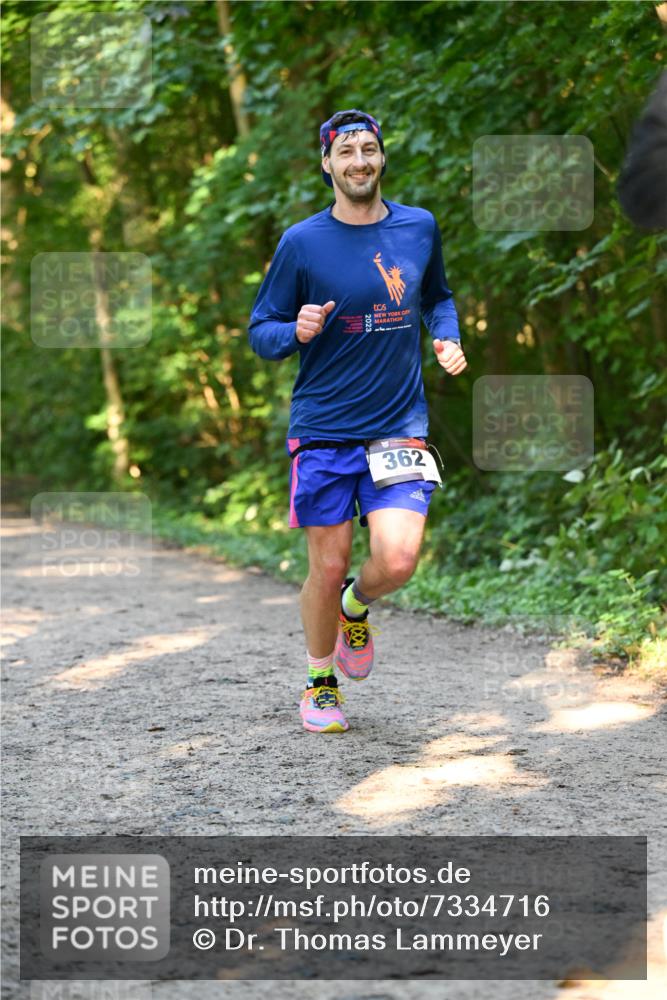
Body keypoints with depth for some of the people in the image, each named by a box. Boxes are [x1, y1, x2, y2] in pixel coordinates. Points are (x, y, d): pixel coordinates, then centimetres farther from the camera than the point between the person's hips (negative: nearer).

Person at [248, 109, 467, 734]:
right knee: (328, 569, 2)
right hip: (323, 429, -1)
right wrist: (298, 331, -19)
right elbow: (261, 332, 3)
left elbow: (438, 296, 25)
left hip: (399, 426, 1)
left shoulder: (419, 228, 6)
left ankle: (357, 607, 21)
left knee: (397, 560, -15)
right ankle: (320, 683, 27)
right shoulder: (302, 243, -2)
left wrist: (448, 339, 5)